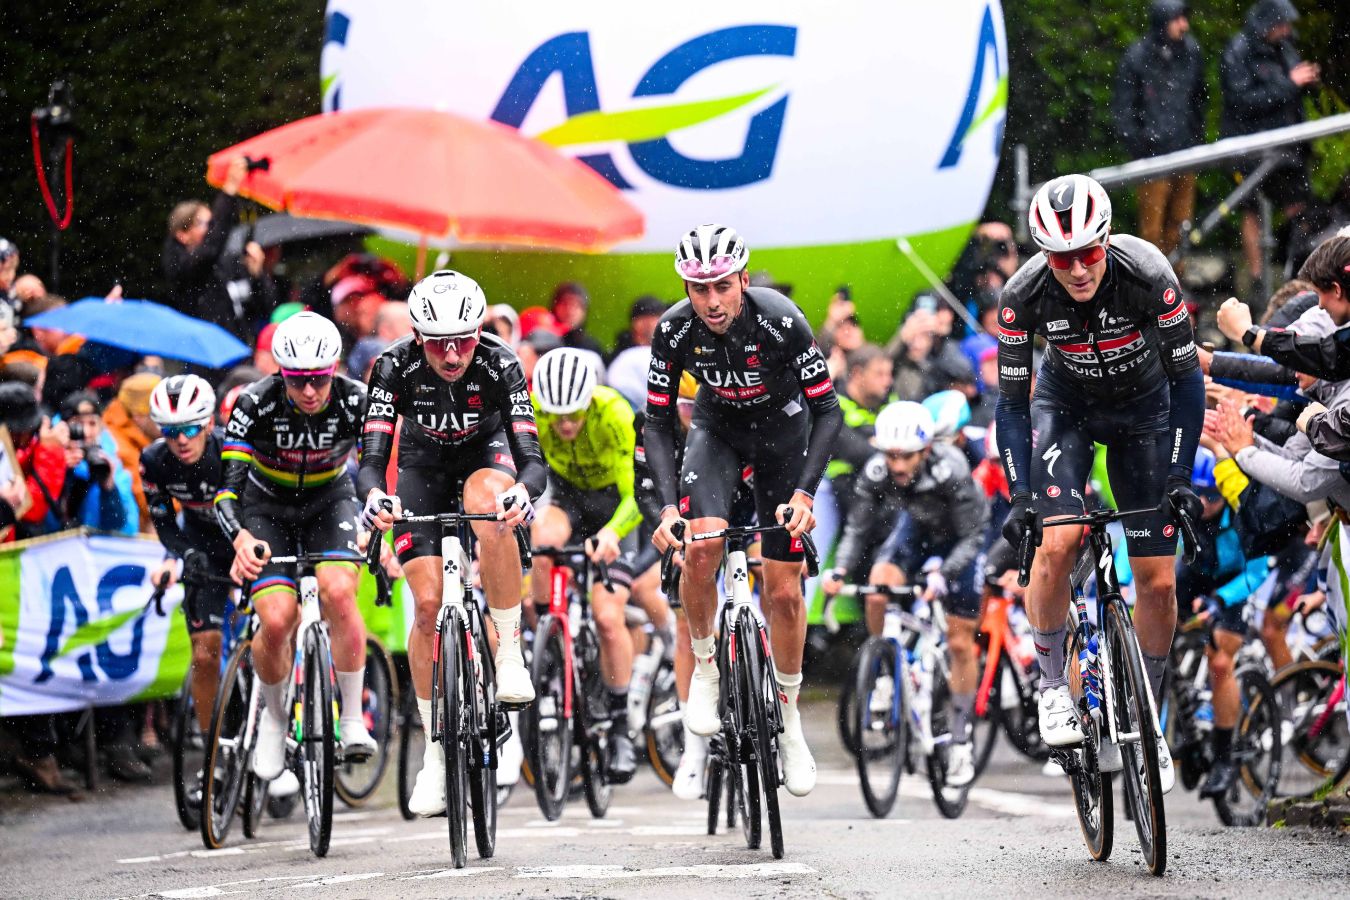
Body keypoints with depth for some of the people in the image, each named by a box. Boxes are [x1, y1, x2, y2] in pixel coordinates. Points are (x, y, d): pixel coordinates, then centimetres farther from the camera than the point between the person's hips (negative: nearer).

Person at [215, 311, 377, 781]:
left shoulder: (356, 401, -25)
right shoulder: (256, 403, -28)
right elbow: (227, 484, -31)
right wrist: (241, 539, -51)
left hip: (330, 502, 0)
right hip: (267, 507, 0)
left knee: (338, 592, -29)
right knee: (277, 621, -20)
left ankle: (353, 720, -16)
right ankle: (274, 716, 9)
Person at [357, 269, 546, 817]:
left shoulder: (500, 364, -30)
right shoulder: (396, 366, -28)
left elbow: (531, 456, -35)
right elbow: (371, 457, -32)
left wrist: (523, 491, -58)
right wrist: (374, 495, -55)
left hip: (485, 454, -1)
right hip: (423, 465, 1)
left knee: (490, 507, -39)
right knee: (429, 604, -11)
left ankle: (510, 651, -24)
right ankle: (436, 754, 1)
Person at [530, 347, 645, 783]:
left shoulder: (614, 415, -33)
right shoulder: (529, 412, -26)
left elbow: (637, 496, -37)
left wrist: (611, 533, -57)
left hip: (613, 500, -2)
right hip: (566, 493, 2)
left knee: (608, 619, -14)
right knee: (541, 543, -34)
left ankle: (620, 727, 2)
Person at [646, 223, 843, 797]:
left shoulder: (781, 322, -31)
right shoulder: (674, 331, -25)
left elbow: (827, 411, -25)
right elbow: (658, 425, -17)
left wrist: (804, 494, -35)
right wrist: (668, 506, -30)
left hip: (784, 430, -1)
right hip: (717, 428, 1)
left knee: (784, 590, -4)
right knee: (701, 544, -27)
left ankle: (789, 720, 15)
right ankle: (705, 666, -4)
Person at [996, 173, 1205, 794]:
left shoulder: (1147, 276, -32)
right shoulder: (1024, 295, -27)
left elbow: (1187, 379, -21)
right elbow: (1011, 400, -18)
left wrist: (1180, 479, -25)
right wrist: (1020, 496, -27)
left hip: (1144, 408, 0)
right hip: (1066, 405, 0)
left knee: (1157, 580, -5)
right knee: (1057, 540, -25)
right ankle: (1053, 686, -6)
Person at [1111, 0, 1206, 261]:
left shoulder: (1190, 51, 6)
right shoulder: (1137, 58, -9)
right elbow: (1122, 107, -4)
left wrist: (1198, 133, 12)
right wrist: (1136, 143, -10)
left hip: (1185, 151, 5)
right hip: (1153, 151, -5)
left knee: (1180, 221, 10)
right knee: (1152, 224, -3)